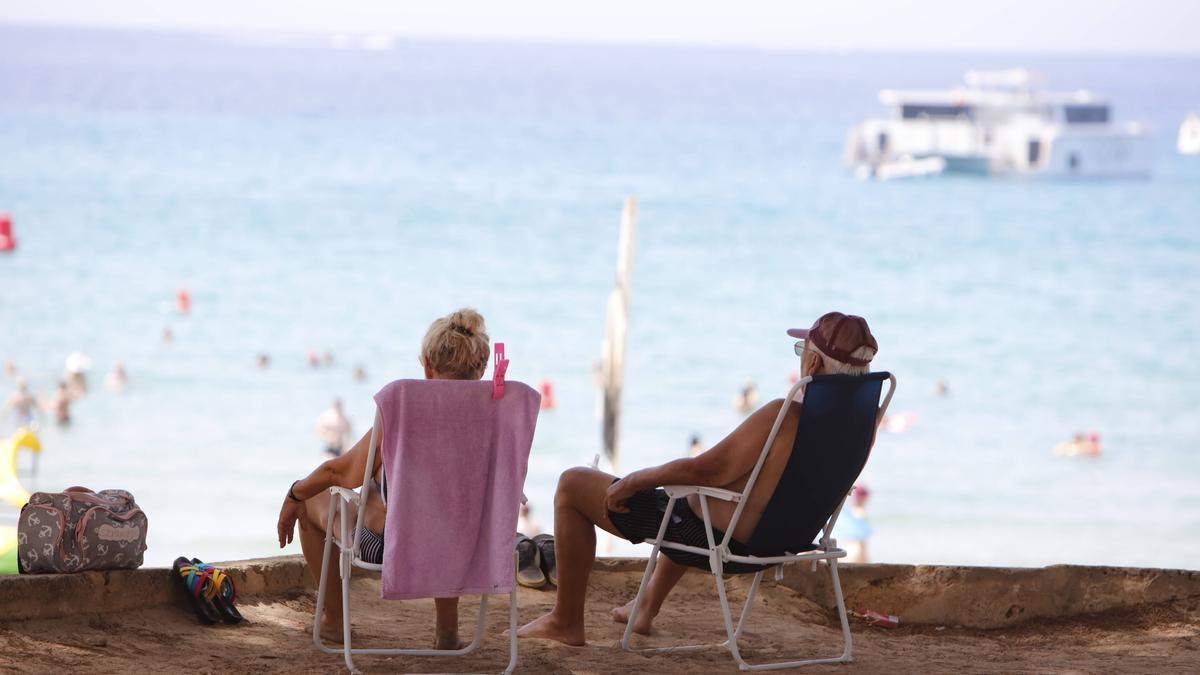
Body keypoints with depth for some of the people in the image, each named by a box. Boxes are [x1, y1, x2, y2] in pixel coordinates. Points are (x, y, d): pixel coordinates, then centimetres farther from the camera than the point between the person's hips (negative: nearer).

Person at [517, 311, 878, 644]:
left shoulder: (785, 416, -32)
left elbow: (703, 470, -27)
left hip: (712, 539, -8)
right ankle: (647, 609, 52)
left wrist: (631, 481, -12)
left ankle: (565, 621, 16)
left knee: (572, 484, 7)